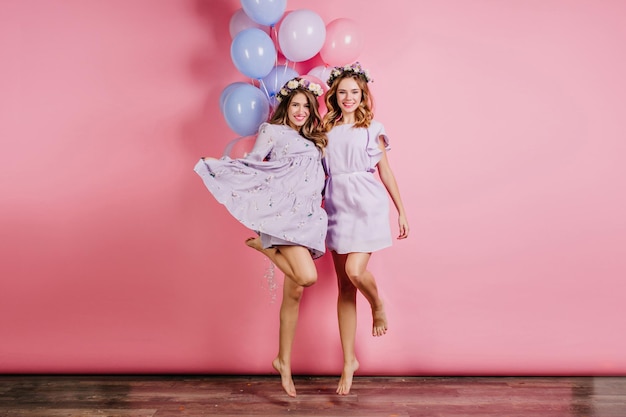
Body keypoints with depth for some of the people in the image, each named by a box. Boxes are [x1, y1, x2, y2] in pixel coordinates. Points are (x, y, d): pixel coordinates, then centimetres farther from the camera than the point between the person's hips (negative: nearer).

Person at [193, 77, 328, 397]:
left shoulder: (314, 141, 24)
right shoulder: (272, 132, 6)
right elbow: (251, 166, 1)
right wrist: (216, 165, -6)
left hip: (307, 219, 6)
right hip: (283, 214, -6)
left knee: (294, 292, 4)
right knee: (307, 276, -25)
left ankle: (284, 362, 13)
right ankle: (263, 245, 2)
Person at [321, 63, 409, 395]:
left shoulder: (372, 129, 5)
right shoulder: (325, 129, 10)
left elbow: (386, 172, 8)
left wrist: (402, 212, 8)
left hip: (368, 206, -2)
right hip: (338, 209, 3)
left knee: (355, 270, -23)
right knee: (344, 288, 5)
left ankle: (379, 307, 14)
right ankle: (349, 361, 15)